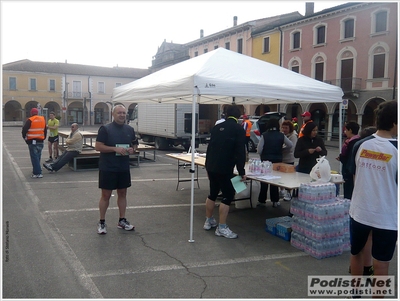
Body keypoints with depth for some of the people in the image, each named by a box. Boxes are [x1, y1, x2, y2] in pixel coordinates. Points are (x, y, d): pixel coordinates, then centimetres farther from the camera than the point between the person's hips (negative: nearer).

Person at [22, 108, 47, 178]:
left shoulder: (30, 120, -11)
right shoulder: (43, 119, 7)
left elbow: (24, 130, -10)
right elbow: (45, 130, 15)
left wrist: (25, 137, 7)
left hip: (32, 141, -6)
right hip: (40, 141, 6)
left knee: (34, 157, -4)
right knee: (38, 156, 17)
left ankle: (38, 173, -8)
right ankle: (36, 170, 27)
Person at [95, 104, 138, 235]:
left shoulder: (130, 129, 7)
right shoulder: (105, 129, -8)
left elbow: (135, 145, 17)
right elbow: (98, 146, -13)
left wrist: (132, 149, -6)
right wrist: (115, 149, -22)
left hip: (124, 168, 5)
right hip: (107, 168, -5)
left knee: (122, 193, 13)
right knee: (106, 195, 3)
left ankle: (122, 221, 25)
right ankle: (102, 222, 16)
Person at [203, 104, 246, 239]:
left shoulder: (217, 127, 11)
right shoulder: (238, 129, -7)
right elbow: (240, 152, -13)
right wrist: (241, 171, -7)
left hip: (211, 167, 7)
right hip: (224, 169, -7)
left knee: (213, 193, 19)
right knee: (228, 195, 2)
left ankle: (209, 221, 31)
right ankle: (221, 228, 3)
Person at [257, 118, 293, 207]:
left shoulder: (264, 135, -10)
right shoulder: (281, 135, -4)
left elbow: (259, 150, -12)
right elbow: (291, 145, 6)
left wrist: (263, 155, 8)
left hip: (265, 160, -1)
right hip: (277, 160, 2)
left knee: (264, 181, 8)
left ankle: (262, 201, 13)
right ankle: (275, 201, 15)